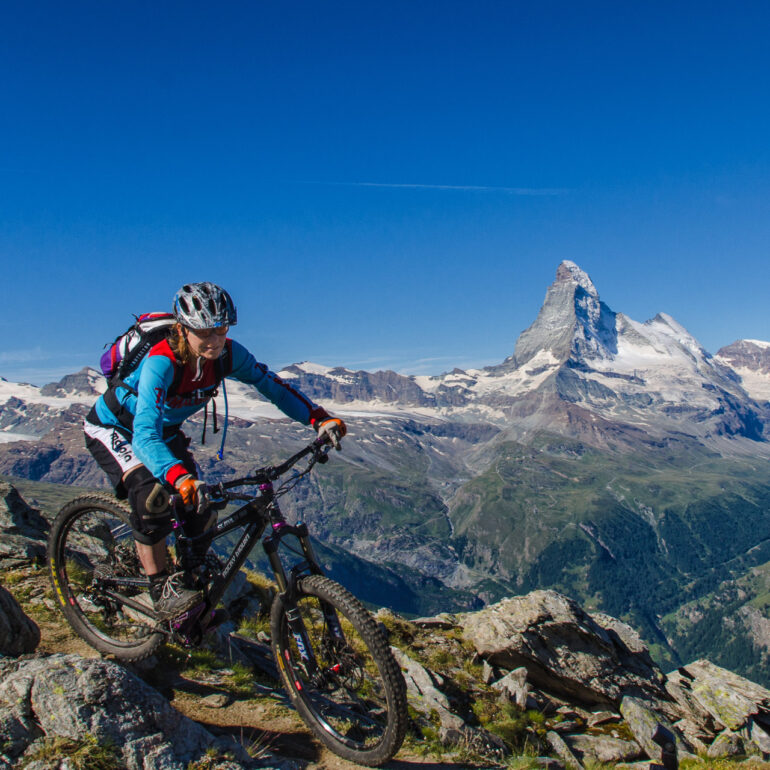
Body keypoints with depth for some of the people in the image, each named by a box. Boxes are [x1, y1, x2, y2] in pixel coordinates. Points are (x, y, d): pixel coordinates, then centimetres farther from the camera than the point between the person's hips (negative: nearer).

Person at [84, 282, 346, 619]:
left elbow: (272, 385, -15)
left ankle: (190, 574, 23)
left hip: (165, 430, 6)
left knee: (201, 513, -5)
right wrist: (180, 478, -68)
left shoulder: (227, 354, -23)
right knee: (151, 493, -31)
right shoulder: (161, 363, -40)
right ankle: (161, 586, -11)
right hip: (113, 428, -5)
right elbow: (145, 437, -50)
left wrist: (319, 418, -30)